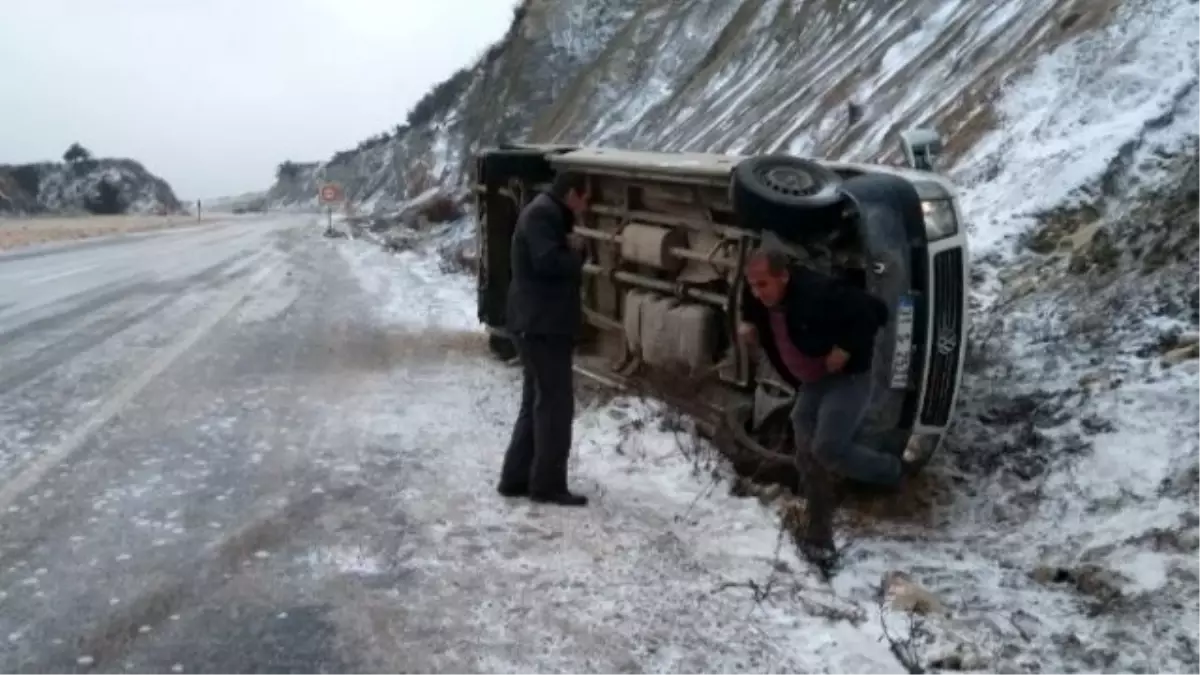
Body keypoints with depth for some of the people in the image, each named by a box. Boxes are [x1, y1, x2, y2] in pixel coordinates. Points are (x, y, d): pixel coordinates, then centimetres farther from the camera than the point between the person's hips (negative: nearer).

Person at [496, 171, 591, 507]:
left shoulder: (550, 216, 21)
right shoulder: (541, 214, -13)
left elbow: (563, 259, 20)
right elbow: (548, 261, -26)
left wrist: (574, 247, -2)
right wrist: (575, 254, -7)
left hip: (541, 324, 11)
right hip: (542, 325, -11)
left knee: (536, 403, 14)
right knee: (556, 405, -6)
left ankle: (516, 478, 19)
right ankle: (548, 485, 0)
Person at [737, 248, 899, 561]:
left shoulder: (819, 293, -31)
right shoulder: (759, 298, -8)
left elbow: (874, 311, -27)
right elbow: (751, 315, 16)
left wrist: (845, 349, -26)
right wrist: (746, 326, -6)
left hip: (846, 378, -7)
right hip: (810, 383, 8)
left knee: (827, 450, -19)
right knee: (807, 458, 5)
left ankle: (887, 469, 12)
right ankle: (819, 536, 19)